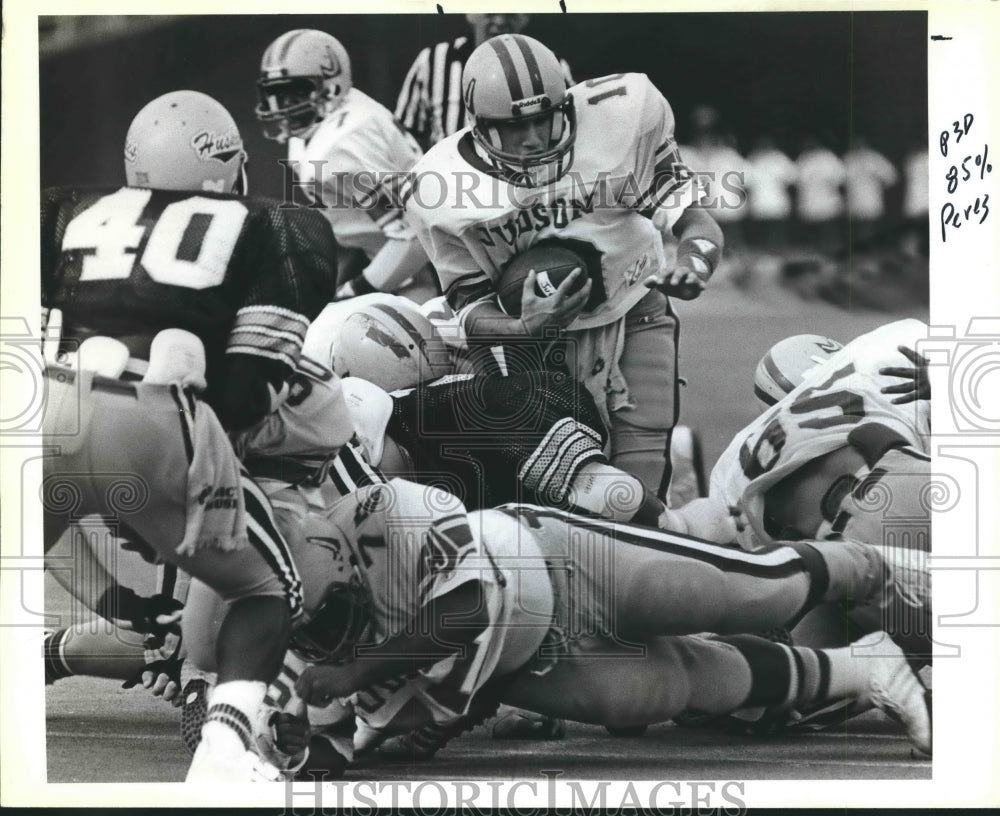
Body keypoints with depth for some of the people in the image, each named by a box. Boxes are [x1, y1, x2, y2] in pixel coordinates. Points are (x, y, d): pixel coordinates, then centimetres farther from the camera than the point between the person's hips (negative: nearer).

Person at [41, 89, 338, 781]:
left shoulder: (74, 213, 25)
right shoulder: (267, 233, 18)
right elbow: (248, 393, 8)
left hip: (50, 409, 2)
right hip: (157, 419, -2)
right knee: (269, 593, 18)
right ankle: (223, 745, -5)